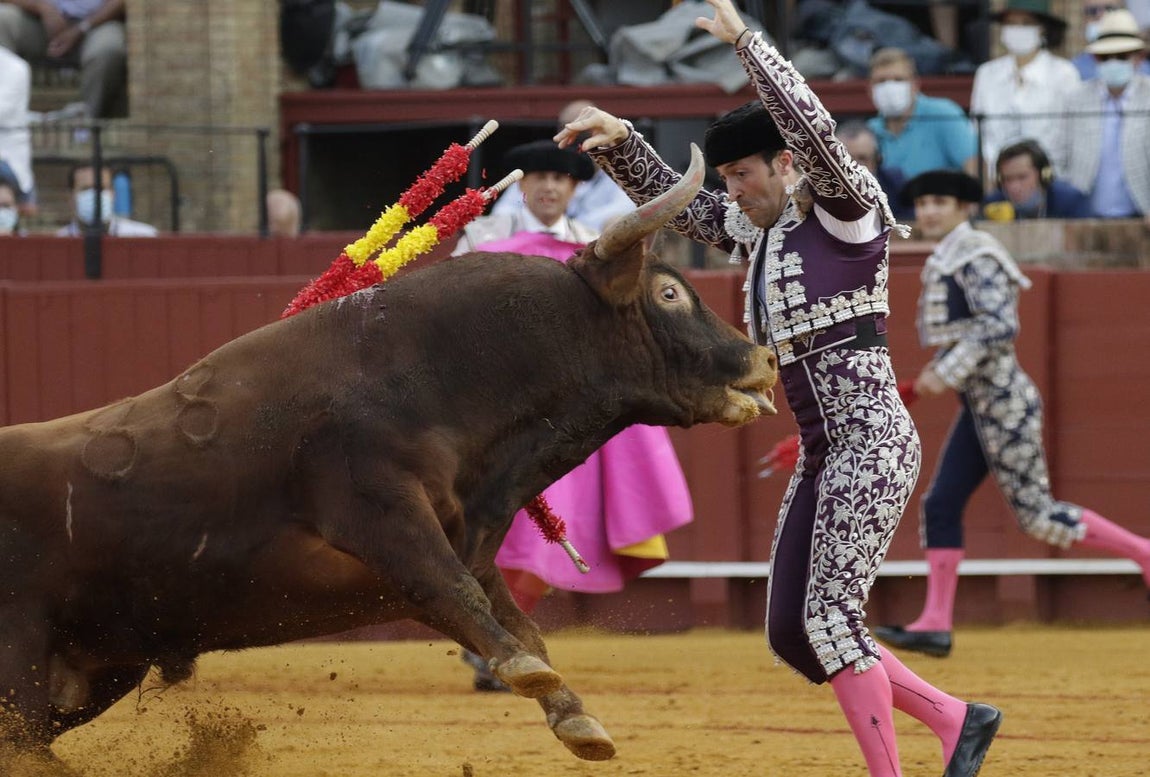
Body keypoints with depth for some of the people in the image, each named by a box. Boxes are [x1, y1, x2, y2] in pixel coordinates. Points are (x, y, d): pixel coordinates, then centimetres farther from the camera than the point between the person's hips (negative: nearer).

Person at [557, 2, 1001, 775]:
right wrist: (619, 139, 12)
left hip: (871, 437, -9)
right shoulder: (764, 229, 17)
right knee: (791, 633, 7)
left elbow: (813, 126, -23)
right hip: (821, 456, 9)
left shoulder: (849, 206, -5)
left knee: (832, 612, -16)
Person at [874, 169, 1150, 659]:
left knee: (1035, 514, -6)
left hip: (1003, 405, -10)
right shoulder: (946, 261, 14)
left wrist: (948, 371, -25)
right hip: (979, 404, 10)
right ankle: (936, 625, 5)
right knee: (940, 506, 4)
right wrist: (940, 371, 13)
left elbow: (1001, 325, -24)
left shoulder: (975, 256, -15)